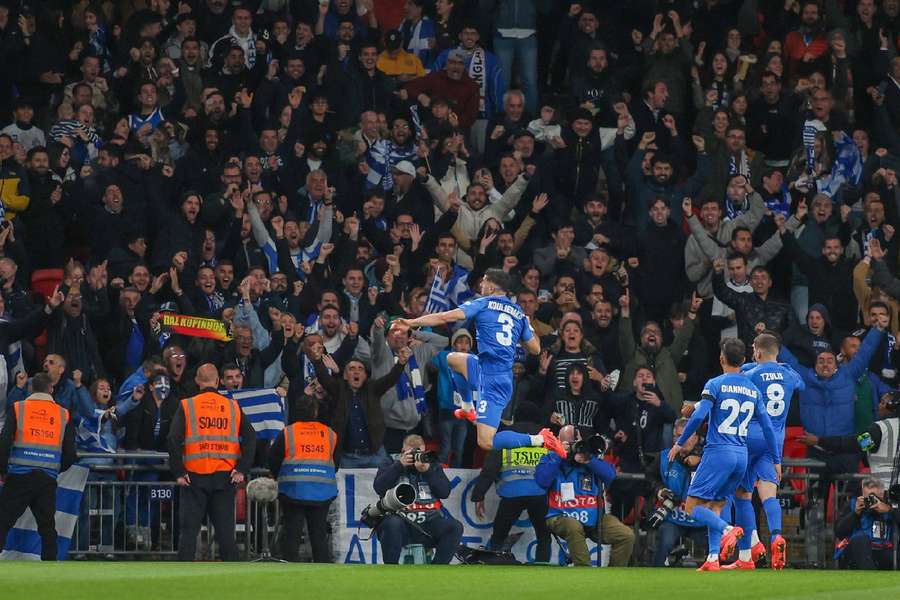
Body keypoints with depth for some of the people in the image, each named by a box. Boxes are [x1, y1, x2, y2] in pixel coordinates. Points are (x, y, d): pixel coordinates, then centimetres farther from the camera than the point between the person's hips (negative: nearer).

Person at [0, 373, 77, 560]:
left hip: (19, 477, -2)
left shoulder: (18, 408, 1)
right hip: (48, 480, 2)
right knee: (47, 527, 9)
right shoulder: (64, 414, 8)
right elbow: (70, 455, 7)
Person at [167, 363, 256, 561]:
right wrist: (242, 470, -3)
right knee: (225, 531, 7)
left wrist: (178, 473, -6)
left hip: (195, 477, -2)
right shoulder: (233, 407, 5)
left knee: (189, 530, 3)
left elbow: (173, 440, -9)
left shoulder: (187, 406, -1)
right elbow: (250, 438, -2)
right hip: (225, 477, 2)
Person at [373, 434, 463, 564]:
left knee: (455, 527, -24)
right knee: (392, 524, -37)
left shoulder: (433, 467, 21)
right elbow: (379, 488, -3)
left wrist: (427, 470, -5)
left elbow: (445, 492, 6)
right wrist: (400, 465, -6)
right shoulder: (392, 467, 16)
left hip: (428, 523, 2)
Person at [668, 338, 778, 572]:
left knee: (692, 506, -3)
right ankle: (713, 558, -1)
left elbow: (698, 416, -15)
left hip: (719, 452, -6)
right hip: (742, 455, 6)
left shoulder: (715, 384, -5)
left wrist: (679, 443, -4)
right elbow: (767, 426, 12)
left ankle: (727, 530, -26)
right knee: (714, 507, 13)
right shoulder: (753, 390, 12)